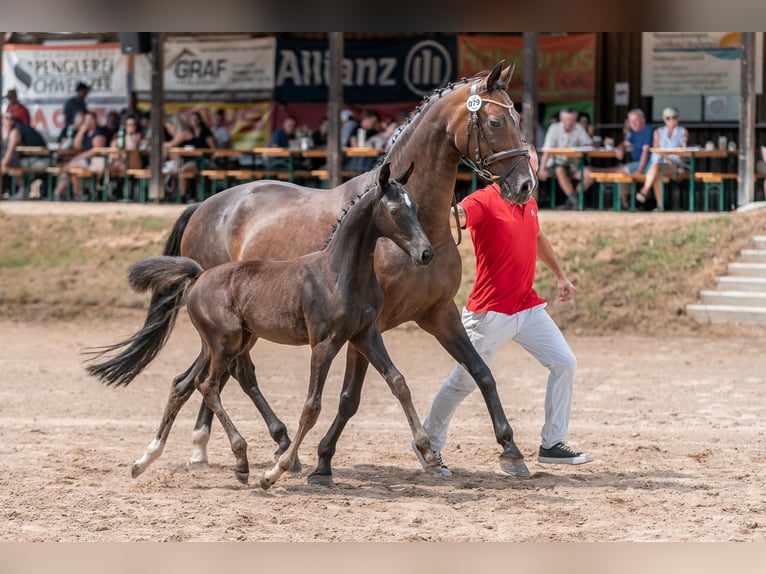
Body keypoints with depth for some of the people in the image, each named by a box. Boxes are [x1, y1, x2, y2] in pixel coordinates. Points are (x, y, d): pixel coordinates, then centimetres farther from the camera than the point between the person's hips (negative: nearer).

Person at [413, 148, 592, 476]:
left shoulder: (529, 204, 10)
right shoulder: (484, 201, -14)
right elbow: (454, 216, -34)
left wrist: (560, 276, 30)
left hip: (529, 307, 7)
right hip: (491, 312, -7)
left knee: (564, 364, 3)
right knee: (465, 382, -1)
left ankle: (552, 445, 12)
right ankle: (429, 443, 18)